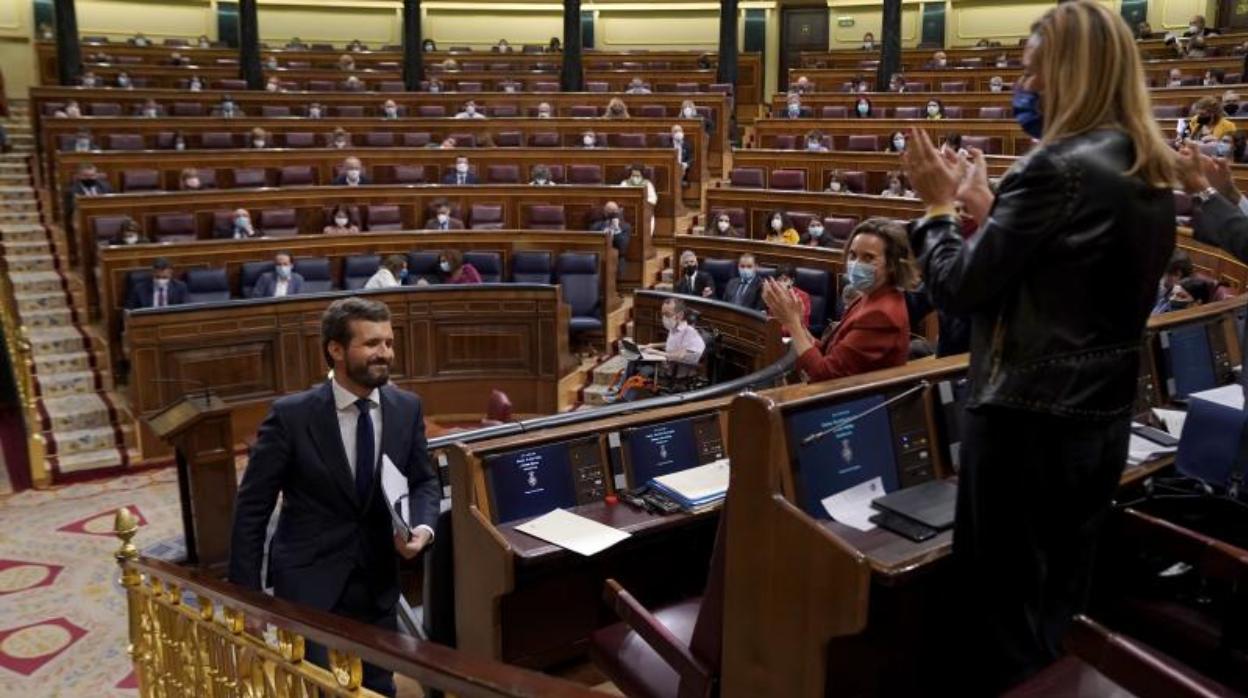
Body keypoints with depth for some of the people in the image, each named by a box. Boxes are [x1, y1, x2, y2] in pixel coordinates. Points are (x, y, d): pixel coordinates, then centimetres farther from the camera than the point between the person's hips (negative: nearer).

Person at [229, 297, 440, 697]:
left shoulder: (407, 408, -3)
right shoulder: (292, 415, -14)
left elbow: (424, 481, 8)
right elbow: (252, 507, -8)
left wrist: (422, 526, -13)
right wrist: (246, 594, -7)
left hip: (378, 584, 4)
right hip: (308, 583, -4)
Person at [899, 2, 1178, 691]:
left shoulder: (1058, 168, -19)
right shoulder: (1151, 176, 9)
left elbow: (960, 285, -16)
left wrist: (939, 207, 0)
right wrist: (989, 209, 11)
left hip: (1027, 422, -9)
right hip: (1102, 420, 9)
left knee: (1003, 616, 7)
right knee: (1058, 610, 22)